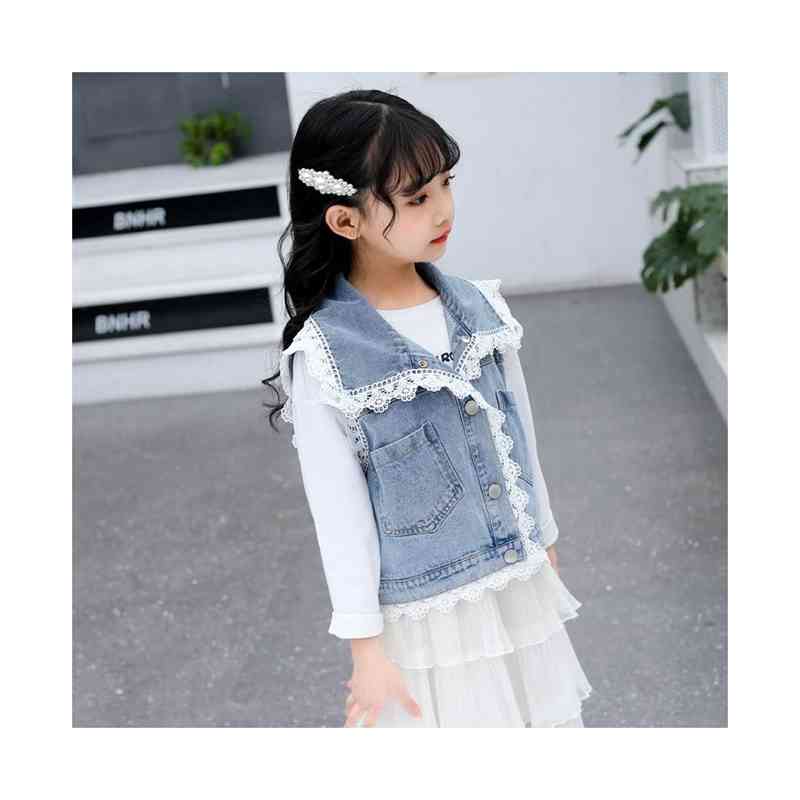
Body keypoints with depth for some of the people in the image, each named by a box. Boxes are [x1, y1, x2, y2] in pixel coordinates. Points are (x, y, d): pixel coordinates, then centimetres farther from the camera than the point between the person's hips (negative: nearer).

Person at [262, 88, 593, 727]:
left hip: (522, 587, 5)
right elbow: (339, 510, -12)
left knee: (549, 718, 15)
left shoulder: (480, 306, -1)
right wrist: (366, 646, -9)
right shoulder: (325, 358, -16)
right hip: (427, 617, -5)